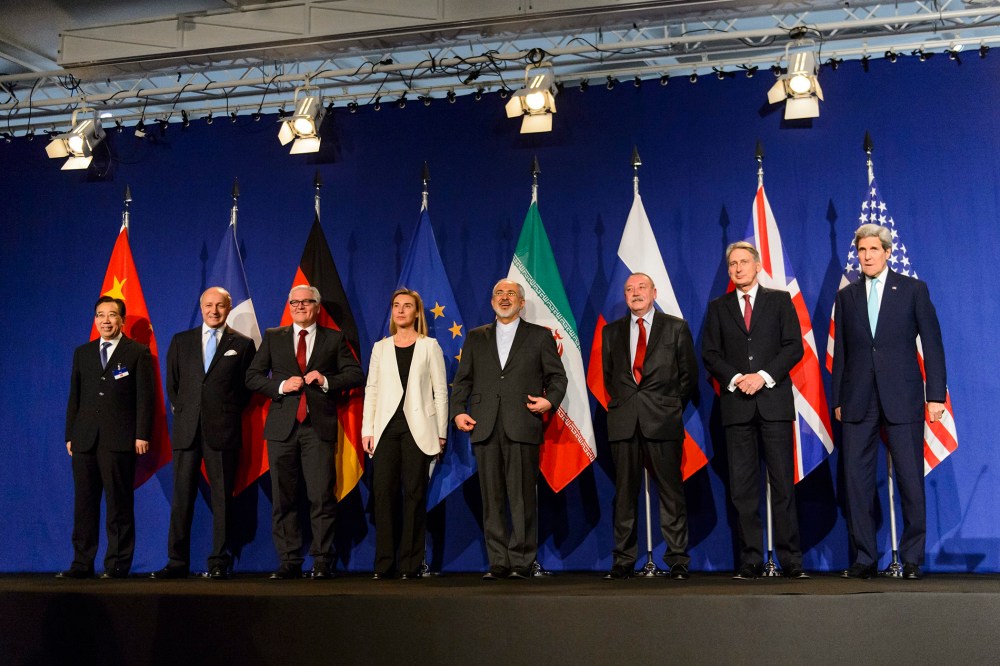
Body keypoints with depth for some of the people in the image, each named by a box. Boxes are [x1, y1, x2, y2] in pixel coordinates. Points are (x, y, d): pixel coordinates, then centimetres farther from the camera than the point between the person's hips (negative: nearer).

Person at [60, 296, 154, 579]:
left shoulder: (138, 352, 4)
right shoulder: (82, 353, 16)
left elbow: (145, 396, -1)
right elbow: (74, 396, 15)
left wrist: (142, 435, -9)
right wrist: (70, 435, 9)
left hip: (120, 439, -4)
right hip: (85, 439, 4)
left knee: (119, 504, -1)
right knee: (84, 503, 5)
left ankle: (117, 564, 5)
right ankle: (81, 564, 11)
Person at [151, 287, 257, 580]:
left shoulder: (242, 344, 7)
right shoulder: (181, 341, 13)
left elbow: (247, 387, 9)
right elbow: (172, 383, 17)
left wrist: (229, 413, 3)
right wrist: (180, 411, 11)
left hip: (223, 430, -2)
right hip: (186, 429, 2)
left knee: (222, 498, 1)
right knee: (181, 498, 3)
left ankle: (219, 562, 7)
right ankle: (177, 562, 9)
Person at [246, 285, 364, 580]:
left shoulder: (334, 339, 10)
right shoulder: (273, 337, 13)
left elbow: (356, 374, 7)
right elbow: (252, 376, 9)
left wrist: (327, 381, -9)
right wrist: (281, 385, -7)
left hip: (319, 426, -2)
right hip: (282, 426, 2)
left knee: (322, 497, -5)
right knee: (283, 498, 4)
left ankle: (323, 561, 3)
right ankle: (289, 561, 11)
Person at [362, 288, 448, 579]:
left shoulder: (429, 346, 7)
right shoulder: (381, 347, 15)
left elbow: (440, 390, 5)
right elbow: (371, 389, 13)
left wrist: (441, 432, 0)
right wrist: (367, 429, 4)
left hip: (418, 428, -2)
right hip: (387, 427, 2)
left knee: (414, 493, -2)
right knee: (383, 491, -6)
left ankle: (410, 564, 5)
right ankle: (384, 564, 1)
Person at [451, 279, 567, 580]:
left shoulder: (540, 336, 11)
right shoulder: (476, 337, 18)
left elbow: (557, 376, 9)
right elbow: (462, 379, 16)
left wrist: (550, 400, -9)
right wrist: (458, 411, 2)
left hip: (522, 427, -3)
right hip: (485, 429, 3)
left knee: (522, 498, -4)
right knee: (492, 499, 3)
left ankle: (521, 562, 2)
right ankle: (498, 563, 8)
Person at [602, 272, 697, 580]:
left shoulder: (676, 327, 8)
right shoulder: (612, 331, 16)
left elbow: (688, 373, 9)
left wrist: (672, 406, 5)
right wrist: (620, 403, 11)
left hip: (663, 420, -2)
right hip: (623, 422, 2)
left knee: (671, 491, 0)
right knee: (624, 493, 4)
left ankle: (678, 560, 7)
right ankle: (623, 561, 10)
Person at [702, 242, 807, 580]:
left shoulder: (780, 300, 11)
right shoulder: (718, 307, 14)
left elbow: (794, 346, 2)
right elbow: (710, 355, 7)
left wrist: (764, 376, -11)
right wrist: (735, 379, -9)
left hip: (774, 400, -1)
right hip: (736, 403, 1)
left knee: (783, 483, -3)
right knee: (743, 486, 1)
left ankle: (791, 560, 2)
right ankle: (750, 560, 6)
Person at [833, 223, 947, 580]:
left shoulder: (913, 289, 5)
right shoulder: (846, 296, 12)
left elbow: (932, 344, 3)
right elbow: (840, 352, 11)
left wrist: (936, 395, -4)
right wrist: (838, 399, 7)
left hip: (902, 398, -2)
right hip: (858, 400, 2)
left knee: (910, 478, 0)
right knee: (857, 478, 0)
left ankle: (912, 558, 12)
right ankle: (864, 558, 9)